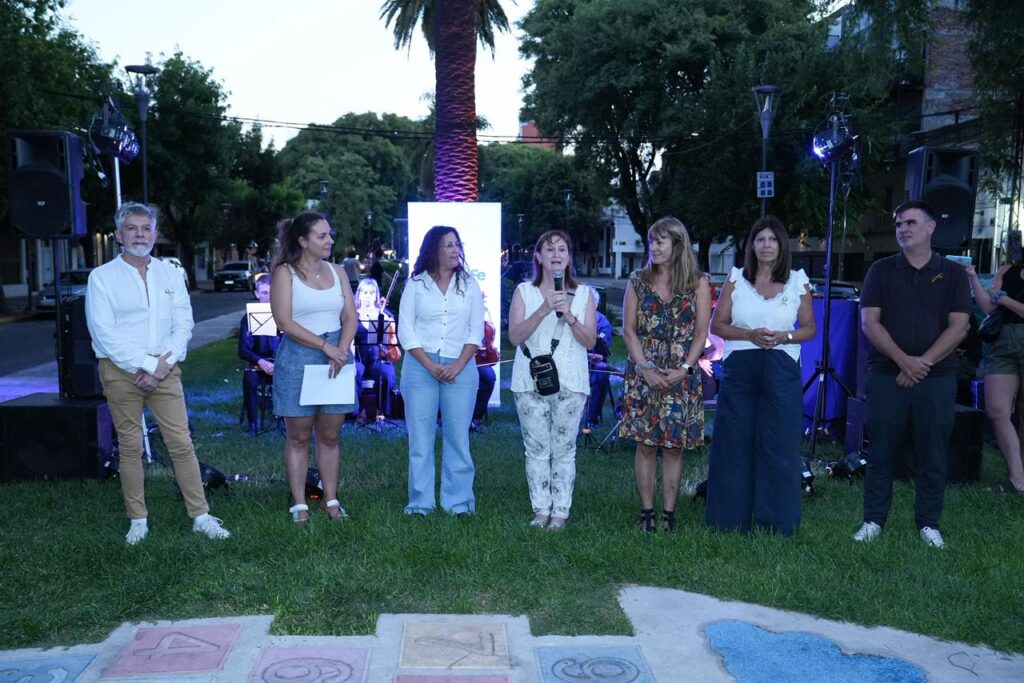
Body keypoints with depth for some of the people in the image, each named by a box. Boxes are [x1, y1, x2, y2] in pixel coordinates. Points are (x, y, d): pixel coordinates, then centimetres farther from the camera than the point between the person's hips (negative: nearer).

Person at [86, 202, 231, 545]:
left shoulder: (170, 275, 8)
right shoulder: (102, 277, 0)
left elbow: (183, 325, 3)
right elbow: (104, 332, -9)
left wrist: (163, 365, -10)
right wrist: (147, 365, -14)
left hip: (164, 370, 2)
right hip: (121, 371, -2)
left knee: (181, 443, -1)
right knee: (130, 447, 5)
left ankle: (200, 515, 6)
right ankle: (138, 519, 18)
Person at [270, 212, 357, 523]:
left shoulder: (337, 272, 10)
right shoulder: (285, 273, -4)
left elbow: (350, 317, 6)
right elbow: (284, 322, -12)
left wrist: (340, 351, -11)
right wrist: (325, 346, -17)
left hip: (336, 357, 4)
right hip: (297, 359, -4)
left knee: (329, 436, 9)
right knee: (298, 437, 5)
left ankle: (330, 498, 18)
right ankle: (299, 503, 13)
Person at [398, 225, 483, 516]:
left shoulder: (469, 284, 8)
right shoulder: (415, 284, 4)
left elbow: (476, 330, 4)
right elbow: (406, 331, 0)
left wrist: (458, 365, -9)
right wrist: (431, 366, -10)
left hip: (460, 368, 1)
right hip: (420, 367, 0)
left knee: (458, 437, 2)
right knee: (420, 438, 2)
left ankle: (458, 502, 11)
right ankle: (420, 503, 11)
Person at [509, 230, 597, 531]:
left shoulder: (583, 294, 7)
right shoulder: (524, 291, 5)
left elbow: (590, 341, 1)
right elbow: (514, 336, -6)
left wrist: (569, 314, -15)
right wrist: (544, 309, -18)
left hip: (570, 382, 0)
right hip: (530, 381, 0)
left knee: (564, 449, 2)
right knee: (536, 449, 4)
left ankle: (560, 511, 11)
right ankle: (541, 509, 15)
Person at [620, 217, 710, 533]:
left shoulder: (698, 282, 2)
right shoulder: (638, 281, 5)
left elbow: (701, 332, 0)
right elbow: (629, 329, 2)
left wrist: (684, 369, -11)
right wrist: (645, 368, -9)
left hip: (681, 376, 0)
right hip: (643, 374, 1)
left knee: (674, 446, 4)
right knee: (645, 444, 2)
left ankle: (669, 513, 14)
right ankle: (646, 512, 11)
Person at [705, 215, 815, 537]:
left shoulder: (798, 281, 7)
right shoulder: (736, 278, 6)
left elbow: (810, 328, 11)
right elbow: (717, 324, 5)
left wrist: (783, 336, -9)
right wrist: (750, 334, -11)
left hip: (781, 370, 0)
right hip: (739, 368, 0)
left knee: (778, 446, 2)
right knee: (733, 443, 3)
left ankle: (775, 520, 14)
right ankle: (729, 517, 14)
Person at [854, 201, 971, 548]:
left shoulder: (953, 273, 7)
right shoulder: (881, 270, 6)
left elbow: (959, 326, -1)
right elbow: (869, 322, -3)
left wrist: (924, 361, -12)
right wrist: (903, 360, -14)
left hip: (937, 377, 0)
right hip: (886, 375, 0)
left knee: (932, 455, 6)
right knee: (881, 451, 4)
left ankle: (928, 523, 17)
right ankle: (873, 520, 13)